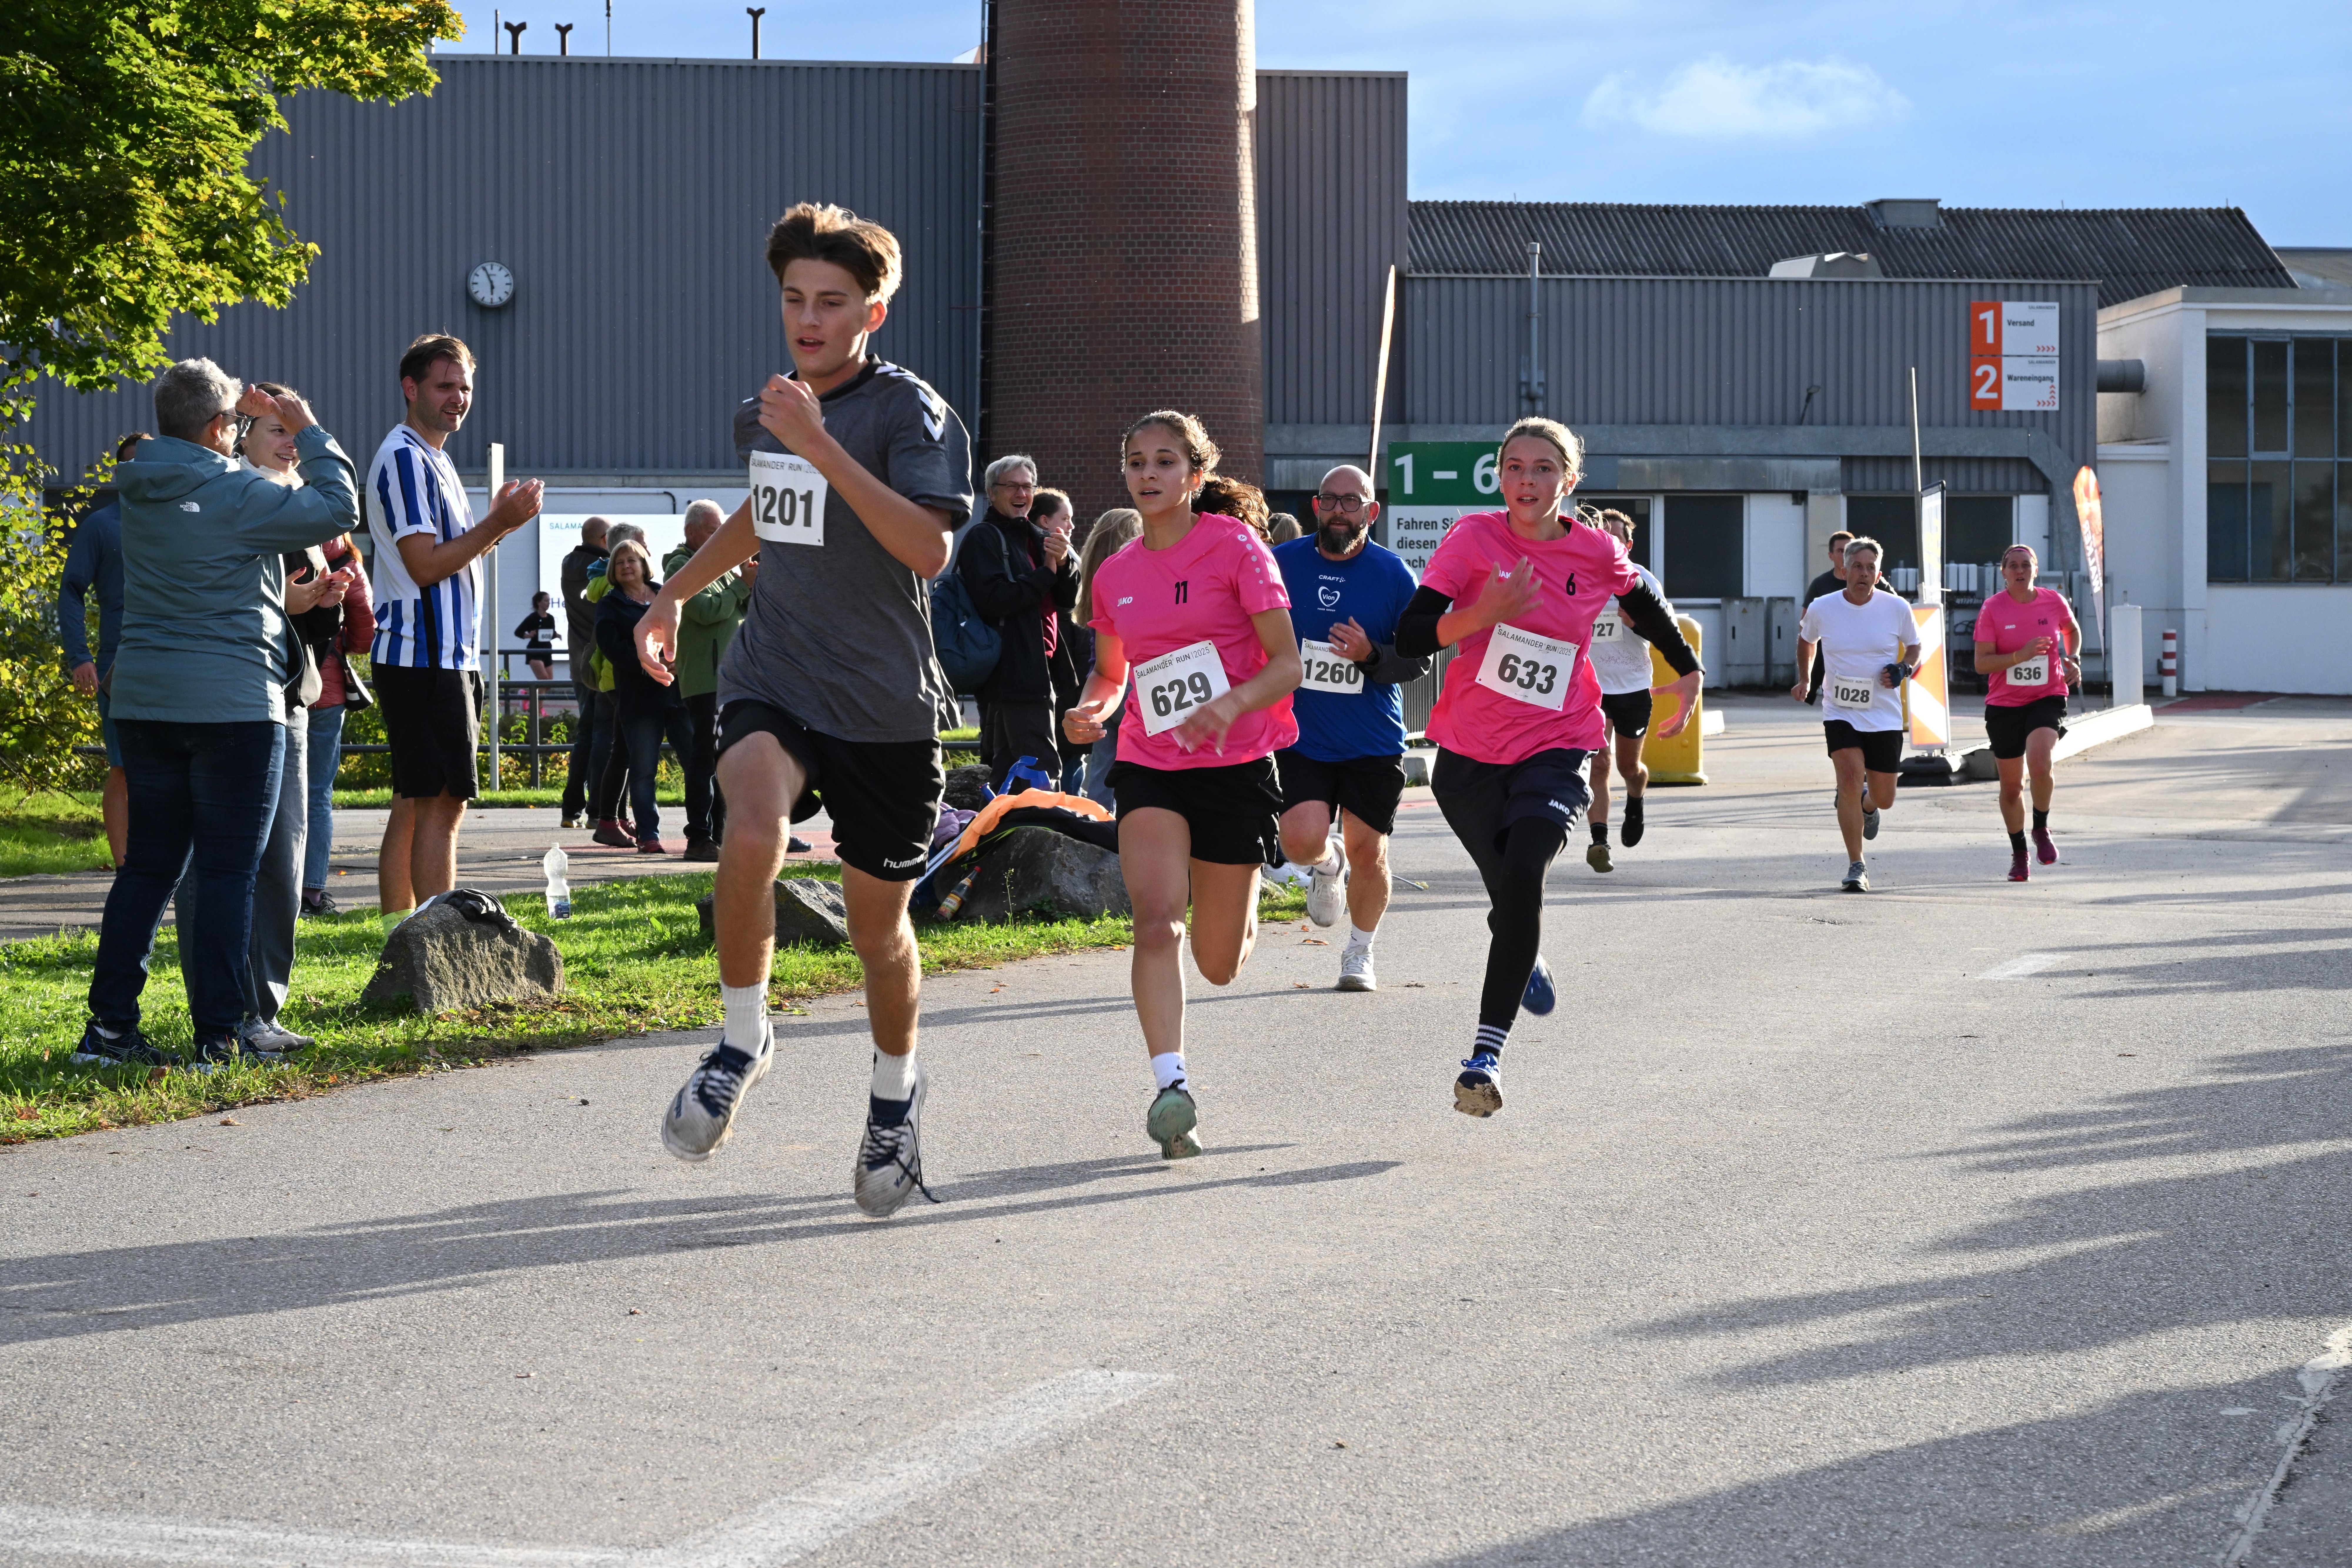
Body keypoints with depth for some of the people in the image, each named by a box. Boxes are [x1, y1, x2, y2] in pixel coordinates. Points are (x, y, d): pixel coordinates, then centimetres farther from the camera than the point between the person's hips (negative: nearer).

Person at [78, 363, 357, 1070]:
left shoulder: (140, 488, 7)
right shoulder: (239, 495, -13)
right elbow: (337, 509, -9)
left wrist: (247, 416, 25)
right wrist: (309, 432, 1)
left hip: (144, 700, 6)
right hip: (233, 705, -6)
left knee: (148, 866, 12)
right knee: (228, 872, -1)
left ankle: (110, 1025, 8)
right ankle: (217, 1037, -1)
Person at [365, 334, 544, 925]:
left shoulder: (432, 459, 21)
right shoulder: (404, 458, -11)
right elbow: (425, 565, -17)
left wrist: (497, 522, 11)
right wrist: (499, 524, -15)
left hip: (443, 653, 11)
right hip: (425, 656, -11)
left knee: (417, 805, 11)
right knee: (442, 803, -12)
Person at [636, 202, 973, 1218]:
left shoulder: (911, 412, -10)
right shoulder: (763, 414, 9)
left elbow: (928, 550, -26)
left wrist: (822, 446, -29)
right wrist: (676, 592, 36)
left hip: (884, 707, -3)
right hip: (771, 684, 3)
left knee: (878, 924, 8)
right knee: (752, 833, -29)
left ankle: (895, 1095, 36)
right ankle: (743, 1041, -7)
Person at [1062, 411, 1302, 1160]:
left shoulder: (1235, 546, -7)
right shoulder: (1115, 576, 7)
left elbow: (1286, 664, -9)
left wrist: (1230, 705, -28)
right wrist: (1092, 710, -2)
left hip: (1236, 767, -2)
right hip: (1149, 768, 3)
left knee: (1219, 964, 8)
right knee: (1156, 920, -23)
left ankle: (1244, 903, 45)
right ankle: (1171, 1086, -27)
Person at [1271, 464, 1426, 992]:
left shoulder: (1394, 575, -4)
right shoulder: (1281, 565, 0)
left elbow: (1420, 660, -3)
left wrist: (1371, 655, -21)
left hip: (1373, 743, 0)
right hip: (1300, 736, 0)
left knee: (1367, 851, 2)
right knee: (1301, 840, -16)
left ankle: (1360, 952, 26)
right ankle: (1327, 866, 23)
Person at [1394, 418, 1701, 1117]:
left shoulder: (1597, 553, -3)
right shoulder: (1474, 539, -8)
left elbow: (1644, 604, 20)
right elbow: (1411, 637, -15)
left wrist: (1688, 670, 26)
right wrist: (1483, 615, -30)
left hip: (1555, 750, -1)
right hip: (1469, 752, 1)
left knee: (1523, 878, -24)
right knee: (1510, 894, 16)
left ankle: (1488, 1050, -25)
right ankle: (1527, 964, 54)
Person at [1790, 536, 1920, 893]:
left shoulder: (1897, 608, -4)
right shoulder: (1821, 609, -4)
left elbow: (1914, 647, 11)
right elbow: (1806, 640, 18)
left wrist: (1904, 669, -8)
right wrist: (1805, 678, 18)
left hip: (1885, 715, 1)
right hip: (1840, 712, -1)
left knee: (1884, 800, 5)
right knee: (1850, 778, -22)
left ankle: (1866, 805, 46)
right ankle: (1856, 867, -13)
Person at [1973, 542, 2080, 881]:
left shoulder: (2054, 602, -1)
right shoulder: (1992, 609, -7)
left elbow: (2072, 630, 22)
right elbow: (1981, 664, -10)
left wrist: (2073, 659, 5)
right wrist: (2021, 656, -22)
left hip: (2048, 698, 0)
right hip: (2004, 704, 1)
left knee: (2039, 763, -26)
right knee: (2011, 786, 7)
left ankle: (2041, 830, -1)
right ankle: (2019, 852, 28)